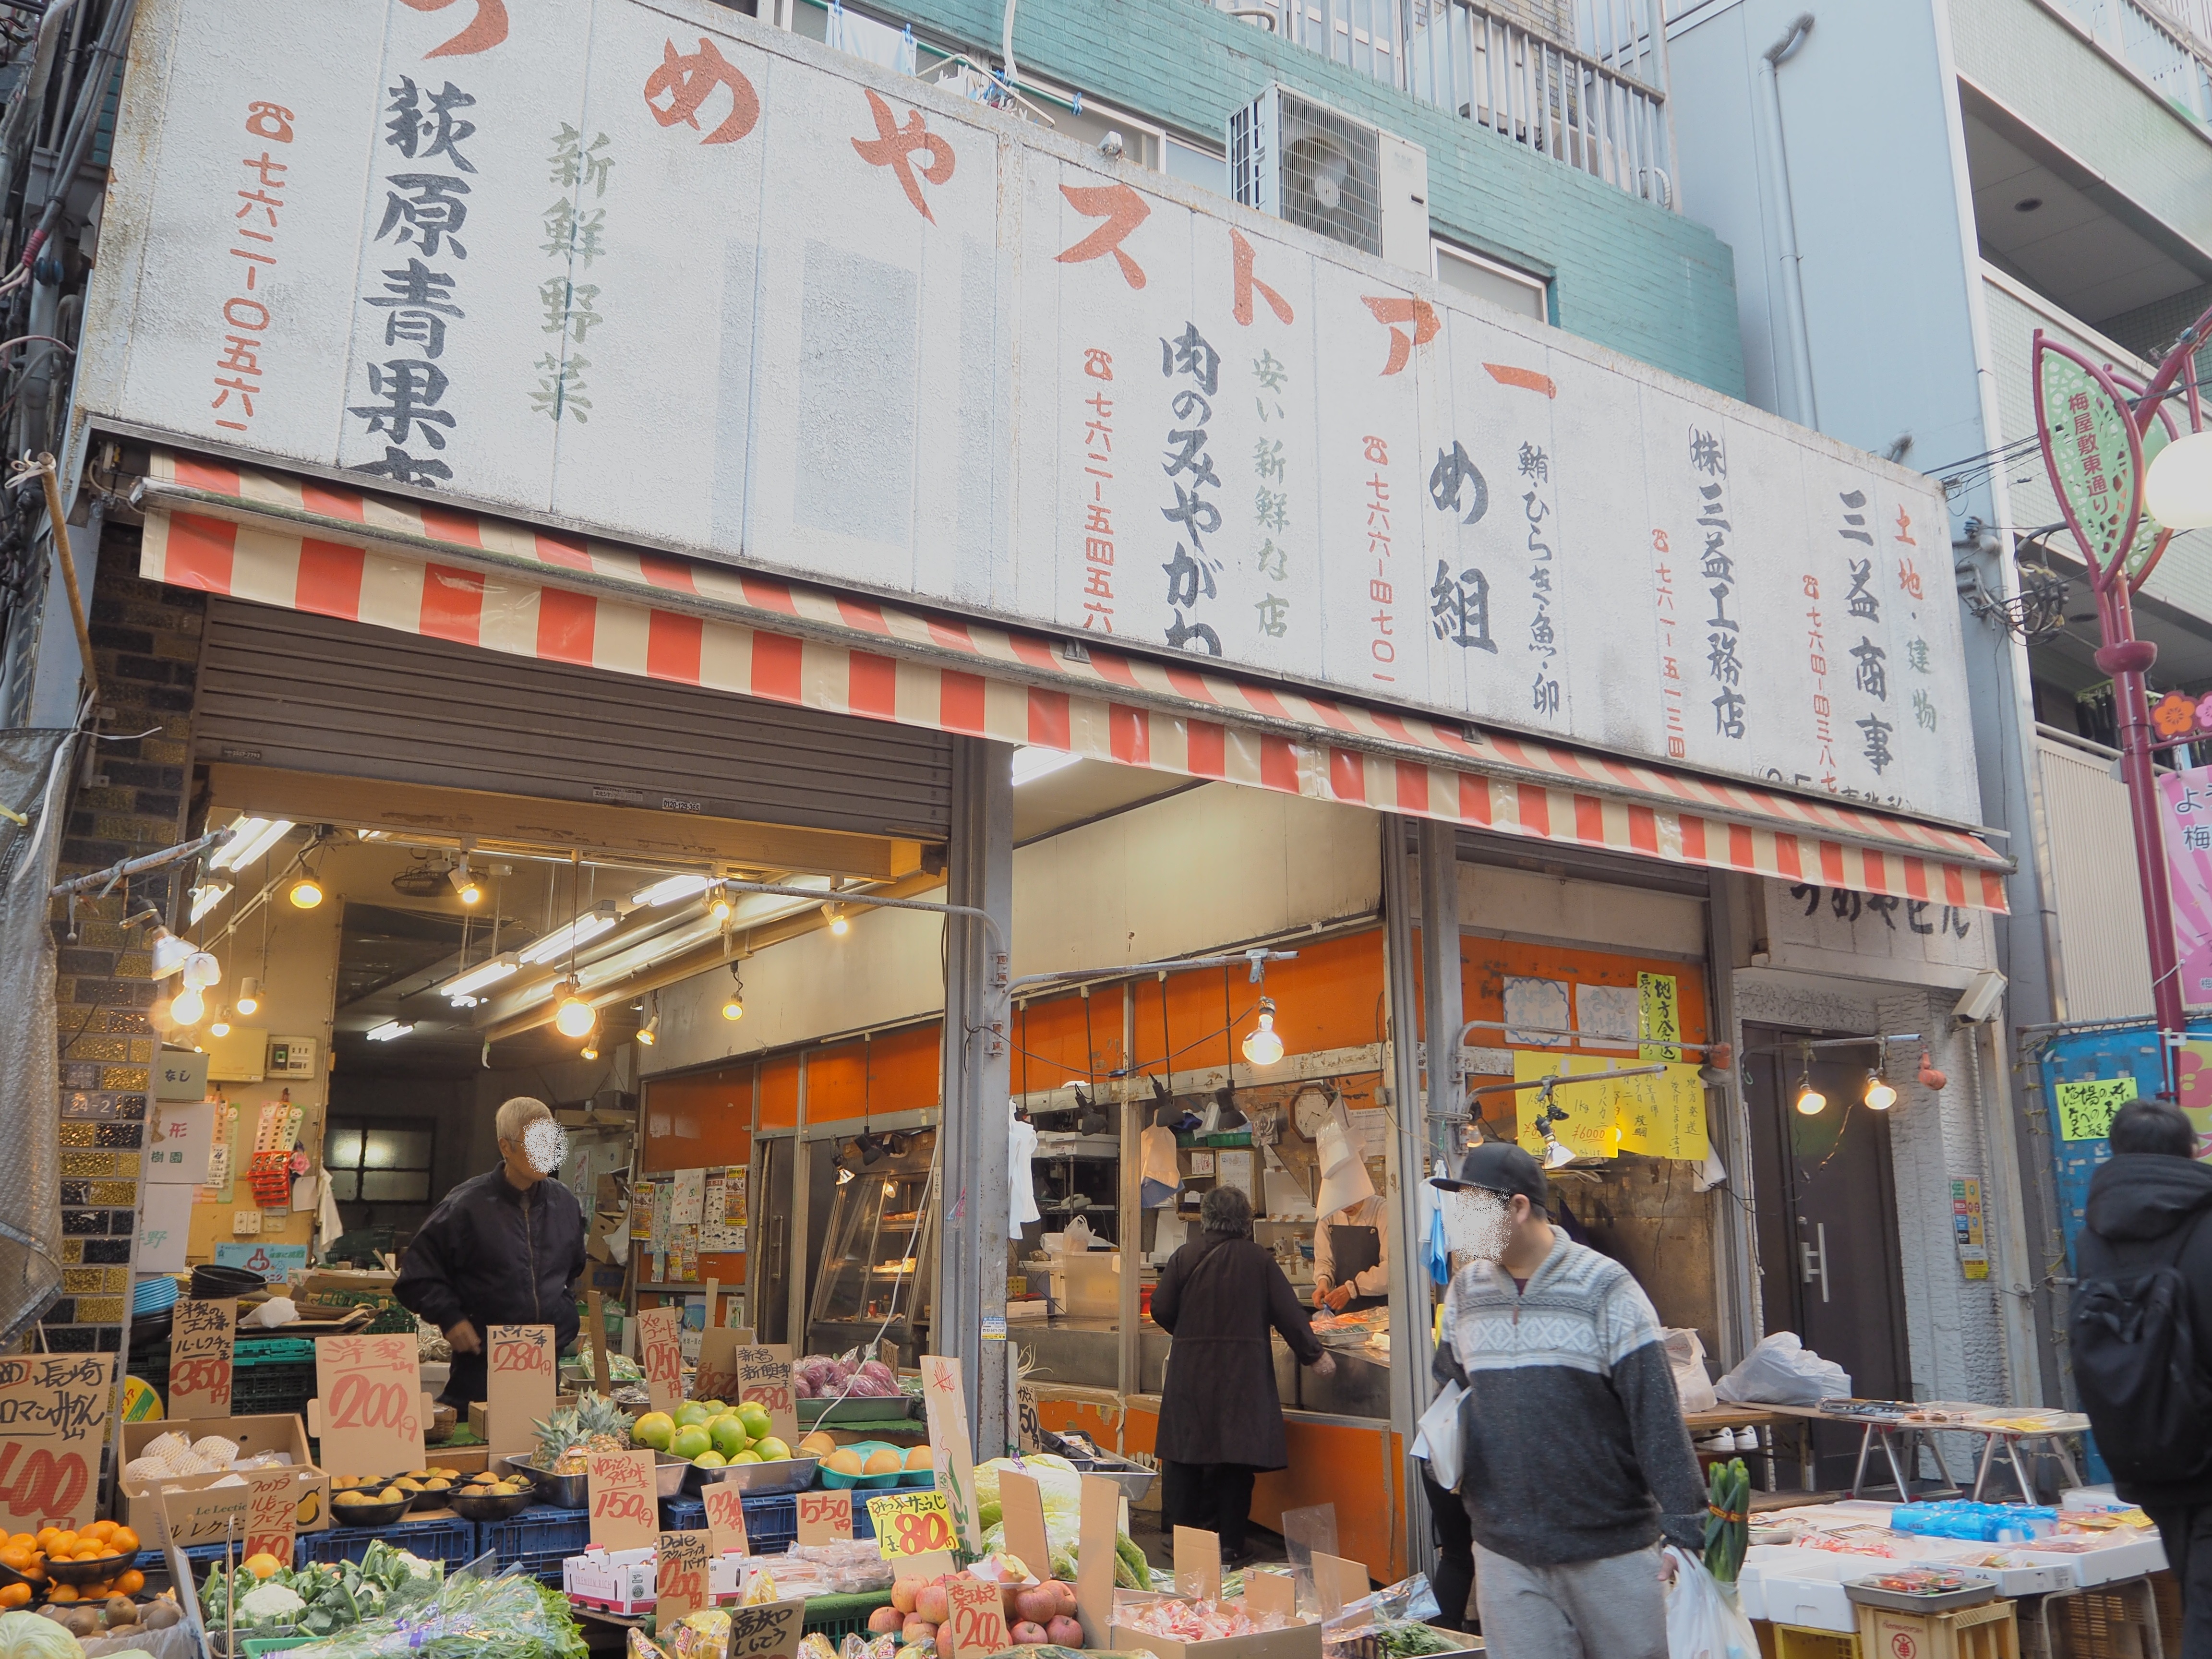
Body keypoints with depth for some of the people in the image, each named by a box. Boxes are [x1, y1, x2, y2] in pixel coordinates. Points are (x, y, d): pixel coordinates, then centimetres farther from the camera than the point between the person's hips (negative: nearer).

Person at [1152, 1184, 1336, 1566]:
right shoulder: (1259, 1261, -1)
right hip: (1243, 1374, 0)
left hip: (1189, 1373, 1)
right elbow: (1288, 1312, 0)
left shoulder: (1185, 1257, -2)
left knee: (1185, 1455, 9)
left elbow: (1161, 1309, 0)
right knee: (1235, 1454, 5)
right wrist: (1315, 1354, 11)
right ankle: (1229, 1545, 8)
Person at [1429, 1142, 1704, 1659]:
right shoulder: (1465, 1291, 5)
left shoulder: (1605, 1289, -10)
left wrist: (1685, 1529, -16)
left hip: (1613, 1548, -3)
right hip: (1505, 1552, 4)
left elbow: (1656, 1414, -12)